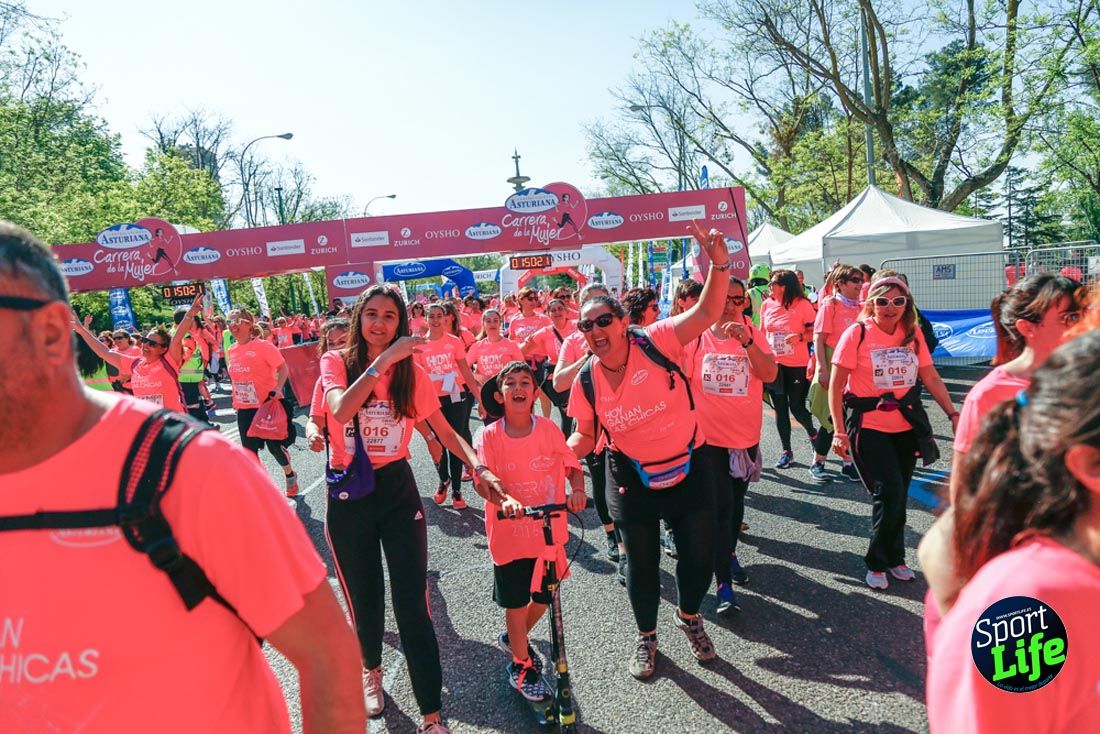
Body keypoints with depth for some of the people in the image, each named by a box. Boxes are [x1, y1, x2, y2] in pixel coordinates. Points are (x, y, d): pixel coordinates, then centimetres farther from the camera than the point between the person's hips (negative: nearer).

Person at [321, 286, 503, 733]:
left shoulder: (412, 372, 2)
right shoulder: (337, 361, -5)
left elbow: (445, 431, 3)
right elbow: (341, 411, -25)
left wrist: (478, 467, -14)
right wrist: (384, 359, -30)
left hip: (398, 490, 1)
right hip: (348, 495, 0)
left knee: (413, 602, -3)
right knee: (364, 598, 14)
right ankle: (371, 668, 46)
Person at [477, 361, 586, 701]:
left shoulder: (548, 428, -6)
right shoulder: (491, 435, -10)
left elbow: (572, 466, -4)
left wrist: (577, 489, -25)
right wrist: (504, 499, -36)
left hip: (549, 531, 2)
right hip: (510, 534, -2)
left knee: (543, 598, 17)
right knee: (517, 603, 9)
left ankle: (513, 638, 47)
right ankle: (522, 666, 32)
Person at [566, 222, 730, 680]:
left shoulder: (655, 343, -18)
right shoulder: (586, 382, -9)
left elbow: (707, 312, -29)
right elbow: (586, 437, 2)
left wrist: (719, 264, -44)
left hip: (687, 470, -1)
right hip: (632, 481, 1)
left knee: (699, 555, 9)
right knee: (641, 563, 11)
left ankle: (689, 617, 43)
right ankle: (646, 636, 39)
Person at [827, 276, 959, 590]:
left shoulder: (913, 333, 3)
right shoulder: (857, 333, -10)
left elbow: (931, 377, 9)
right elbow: (835, 386, -10)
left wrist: (953, 414, -1)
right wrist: (839, 430, -16)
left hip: (906, 426, 5)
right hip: (869, 426, -4)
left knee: (898, 496, 12)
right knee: (889, 494, -9)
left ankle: (894, 559, 31)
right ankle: (877, 563, 12)